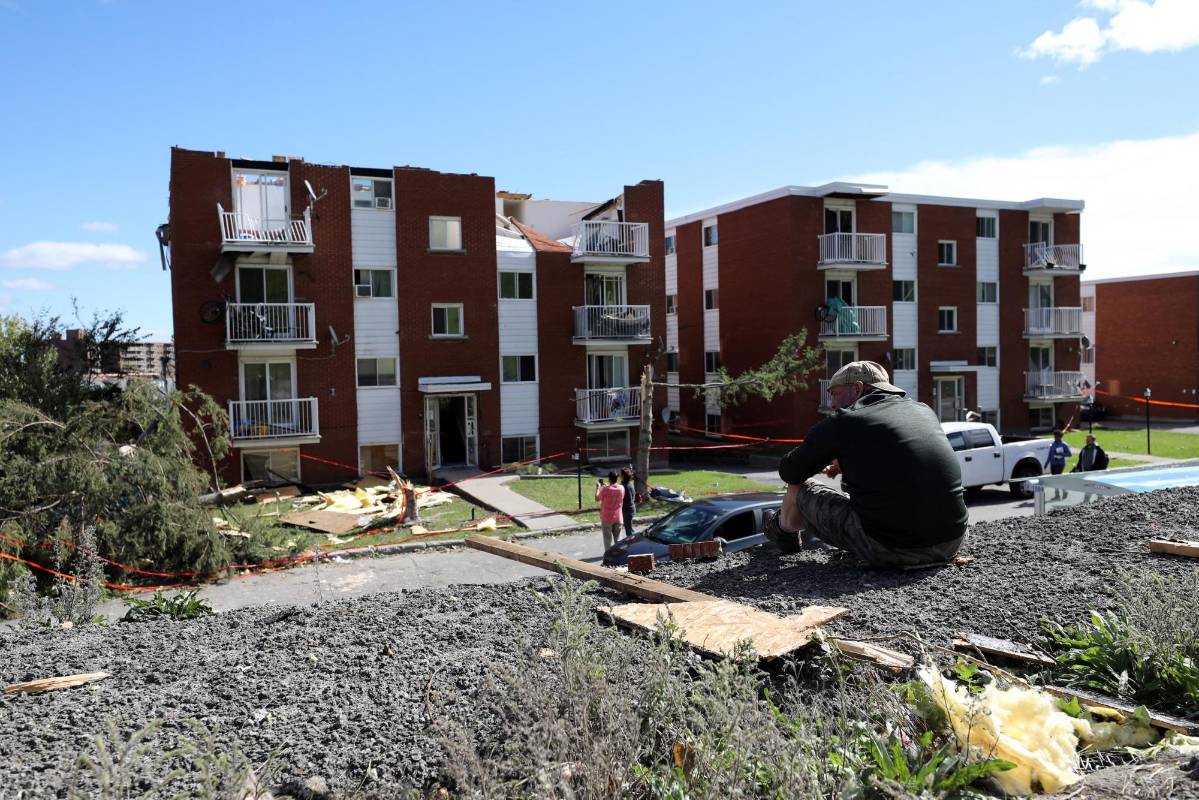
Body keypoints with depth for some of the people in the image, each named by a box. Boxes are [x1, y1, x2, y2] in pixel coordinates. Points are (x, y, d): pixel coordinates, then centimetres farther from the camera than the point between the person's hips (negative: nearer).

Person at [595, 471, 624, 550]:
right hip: (618, 518, 4)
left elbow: (597, 498, -2)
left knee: (608, 538, 4)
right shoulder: (621, 489, -4)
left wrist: (598, 487, 11)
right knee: (617, 539, 15)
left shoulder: (605, 489, -18)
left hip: (607, 518, -4)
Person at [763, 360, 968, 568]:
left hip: (891, 551, -6)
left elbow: (789, 473, 7)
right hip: (951, 543, 6)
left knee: (800, 488, 15)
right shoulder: (925, 411, 13)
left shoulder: (842, 422, -3)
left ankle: (784, 532, 49)